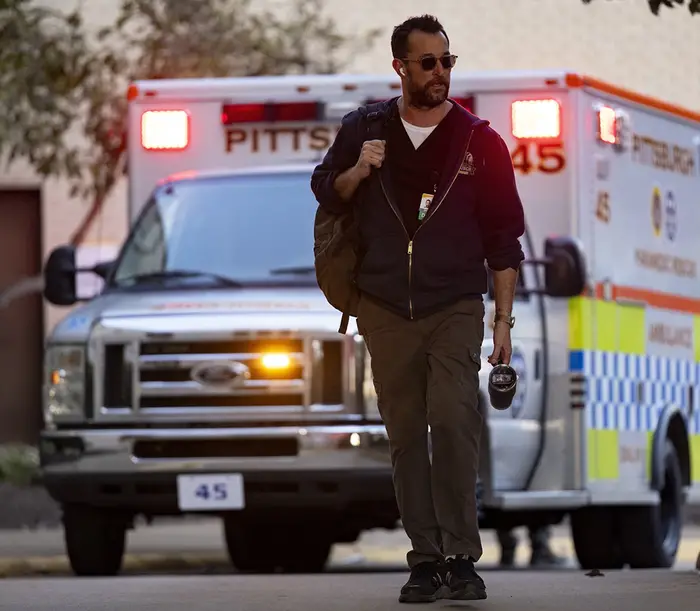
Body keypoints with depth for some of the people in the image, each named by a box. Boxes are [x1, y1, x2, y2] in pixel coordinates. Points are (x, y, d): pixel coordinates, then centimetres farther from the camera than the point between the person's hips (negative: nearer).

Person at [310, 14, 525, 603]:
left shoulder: (479, 141, 1)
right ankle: (426, 560, 8)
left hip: (455, 309, -2)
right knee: (406, 437, 4)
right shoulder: (365, 129, 6)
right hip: (386, 308, 2)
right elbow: (326, 195, 19)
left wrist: (504, 319, -2)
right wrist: (357, 172, -4)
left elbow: (504, 237, 3)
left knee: (453, 421, -19)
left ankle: (462, 558, -17)